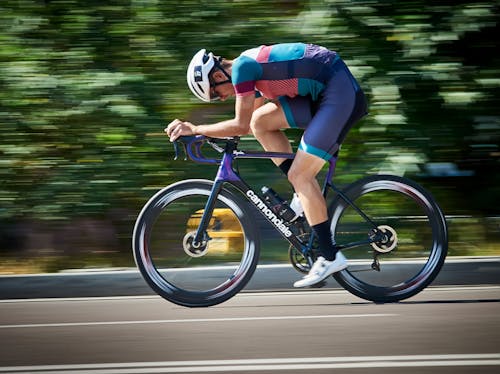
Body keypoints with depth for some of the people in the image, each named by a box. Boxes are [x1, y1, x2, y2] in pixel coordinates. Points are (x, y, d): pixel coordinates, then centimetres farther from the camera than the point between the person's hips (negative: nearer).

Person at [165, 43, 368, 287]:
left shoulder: (241, 67, -12)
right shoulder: (252, 65, 17)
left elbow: (241, 125, -14)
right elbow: (249, 123, 27)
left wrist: (195, 129, -8)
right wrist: (210, 133, 21)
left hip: (340, 92, -10)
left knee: (300, 175, -9)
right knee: (260, 121, 7)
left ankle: (330, 257, -4)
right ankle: (305, 196, 10)